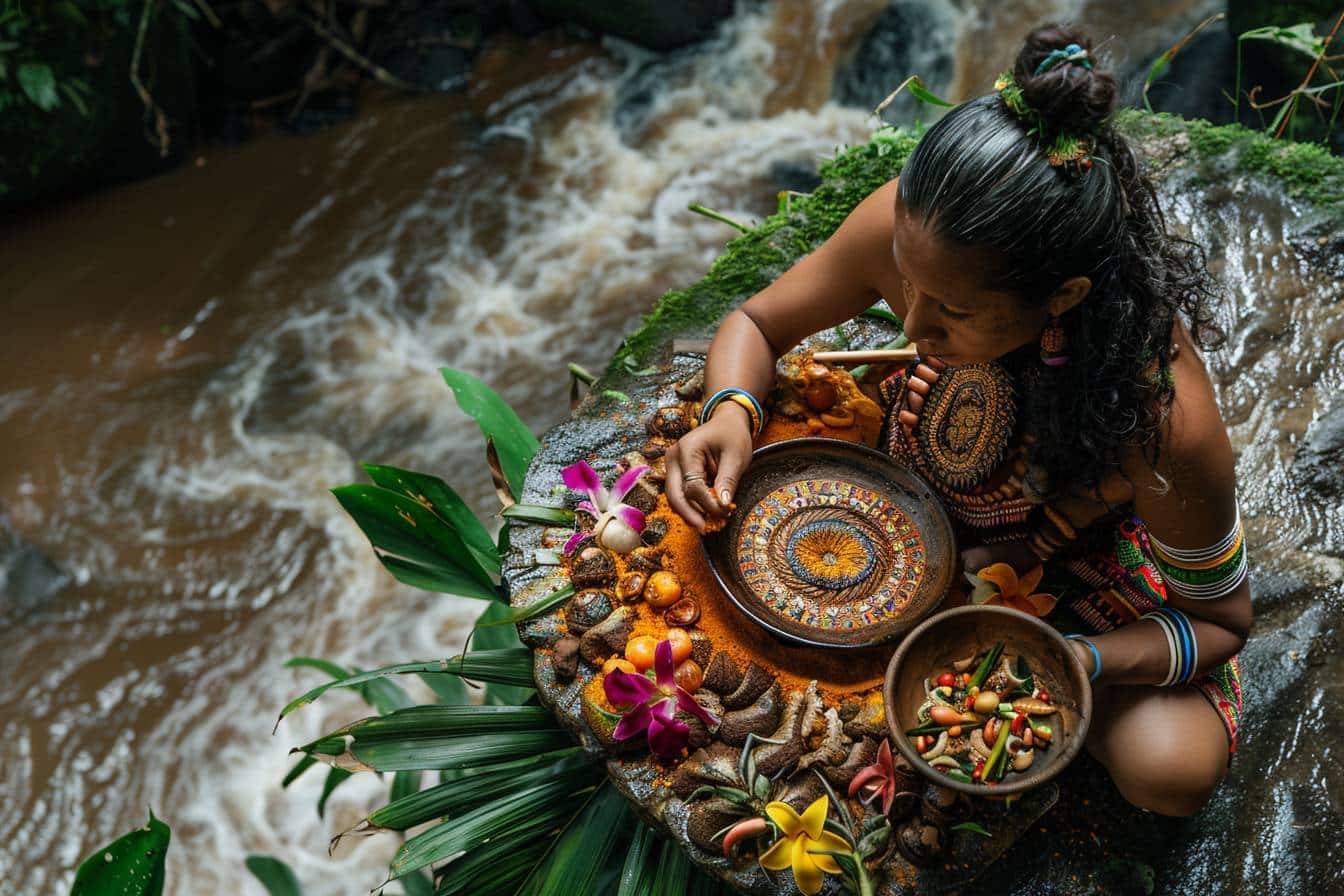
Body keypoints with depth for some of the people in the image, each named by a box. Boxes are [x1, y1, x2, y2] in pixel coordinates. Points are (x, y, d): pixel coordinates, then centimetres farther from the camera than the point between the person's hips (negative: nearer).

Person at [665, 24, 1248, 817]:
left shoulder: (1164, 416, -40)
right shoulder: (910, 225, -33)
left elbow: (1222, 620, -21)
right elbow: (757, 323, -14)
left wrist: (1080, 660, -41)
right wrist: (732, 416, -37)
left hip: (1075, 542, -2)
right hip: (918, 486, 3)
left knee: (1175, 772, -22)